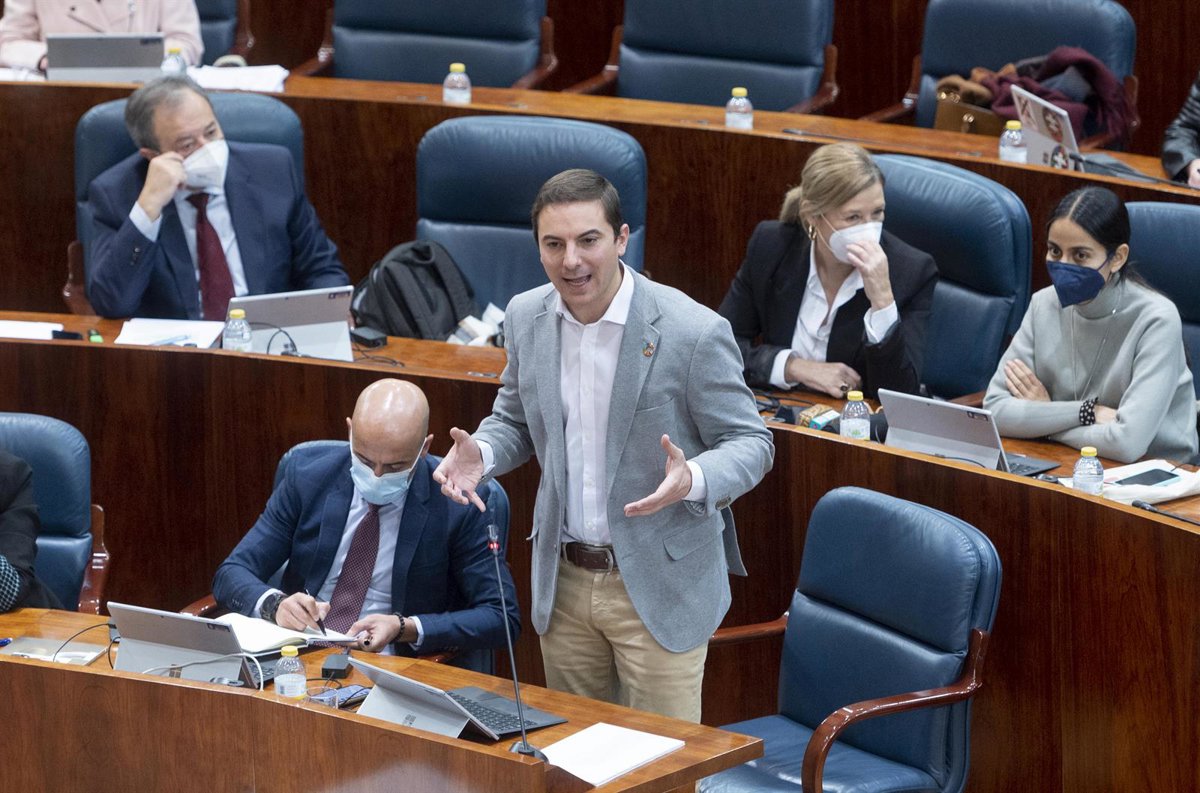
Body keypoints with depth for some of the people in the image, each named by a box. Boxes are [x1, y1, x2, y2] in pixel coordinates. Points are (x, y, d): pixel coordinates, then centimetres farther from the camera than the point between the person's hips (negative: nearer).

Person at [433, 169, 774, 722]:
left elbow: (750, 444, -10)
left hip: (660, 587, -5)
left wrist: (691, 480, -31)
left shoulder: (693, 331, -17)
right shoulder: (526, 318, 0)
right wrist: (479, 455, -8)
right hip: (563, 582, 5)